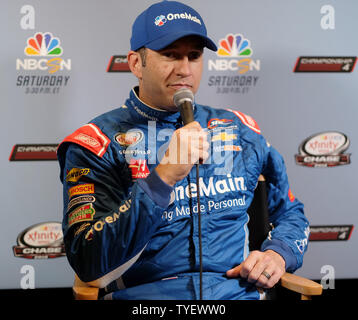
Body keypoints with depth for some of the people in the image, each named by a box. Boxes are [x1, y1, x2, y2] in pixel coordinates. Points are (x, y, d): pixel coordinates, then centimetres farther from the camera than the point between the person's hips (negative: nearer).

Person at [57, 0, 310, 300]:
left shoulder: (239, 131, 17)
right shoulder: (98, 143, 5)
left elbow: (291, 214, 29)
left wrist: (278, 253, 6)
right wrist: (163, 177, -16)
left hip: (236, 292, 3)